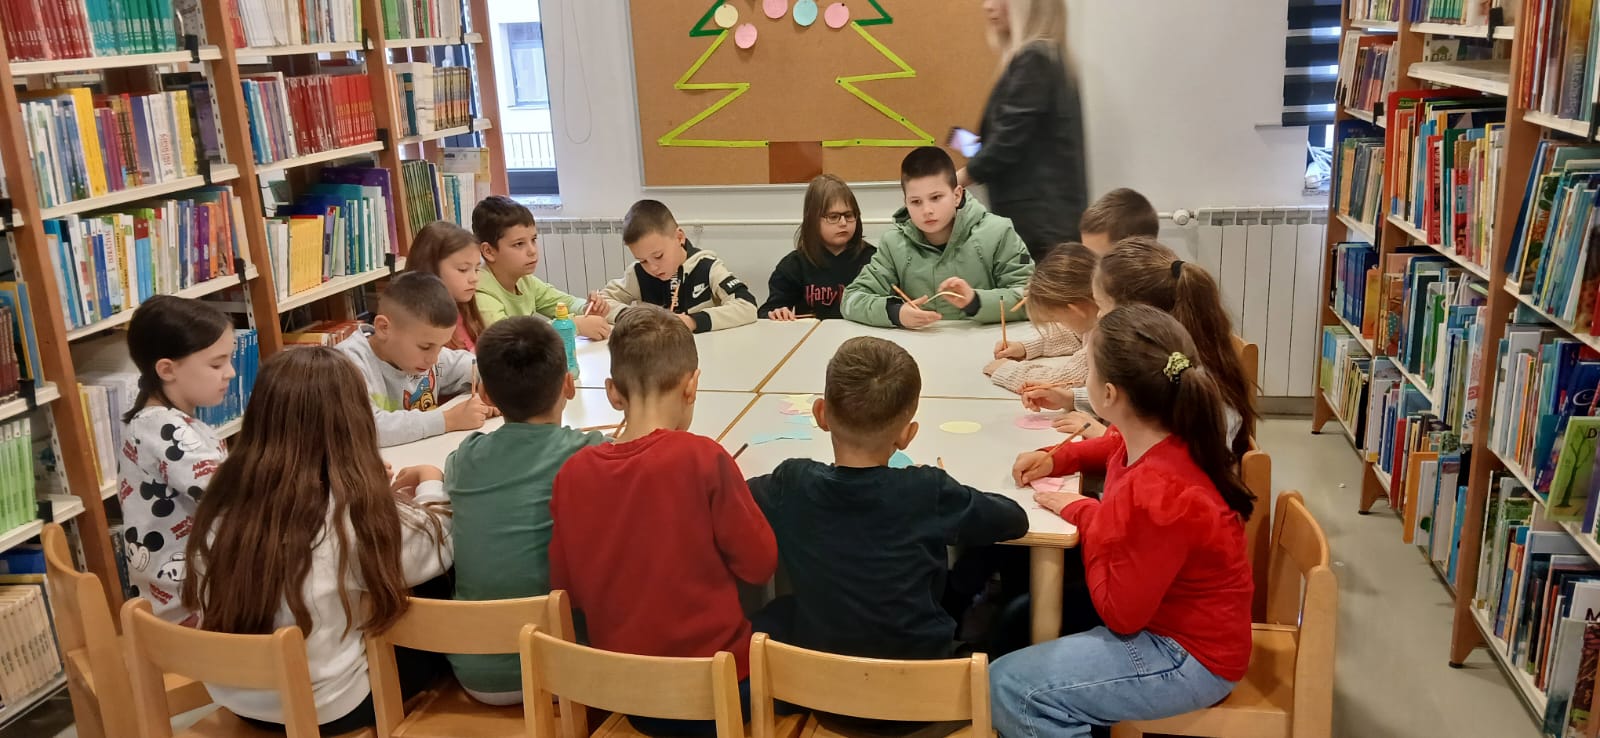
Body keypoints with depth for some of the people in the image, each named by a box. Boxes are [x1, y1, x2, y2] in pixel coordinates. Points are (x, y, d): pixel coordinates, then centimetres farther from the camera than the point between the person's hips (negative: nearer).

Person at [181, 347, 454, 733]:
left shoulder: (224, 502, -9)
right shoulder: (360, 515, -24)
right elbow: (439, 551, -7)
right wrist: (431, 482, 11)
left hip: (234, 697, 6)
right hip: (326, 709, -5)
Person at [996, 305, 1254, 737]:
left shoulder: (1159, 496, -35)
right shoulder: (1160, 441, -8)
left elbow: (1120, 614, -23)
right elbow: (1115, 450, 20)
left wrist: (1083, 514, -16)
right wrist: (1056, 459, 5)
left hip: (1191, 659, -9)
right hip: (1160, 613, 9)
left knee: (1008, 687, -15)